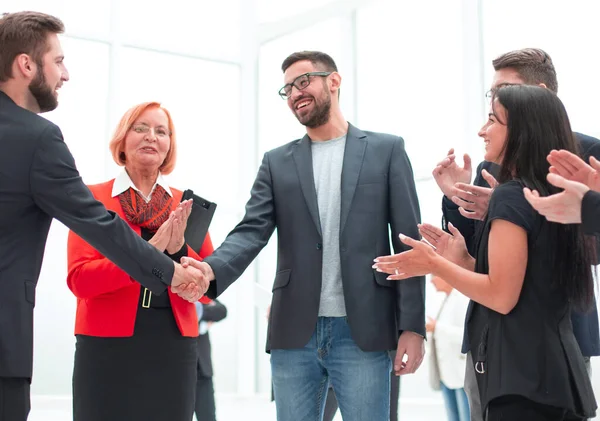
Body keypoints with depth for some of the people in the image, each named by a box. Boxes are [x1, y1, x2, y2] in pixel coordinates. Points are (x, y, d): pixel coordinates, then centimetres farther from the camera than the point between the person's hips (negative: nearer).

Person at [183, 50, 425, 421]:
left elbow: (408, 242, 1)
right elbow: (251, 232, 0)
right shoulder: (277, 162, 13)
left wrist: (412, 326, -7)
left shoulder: (386, 150, 6)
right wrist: (212, 270, -22)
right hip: (294, 333, 3)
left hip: (363, 333, -2)